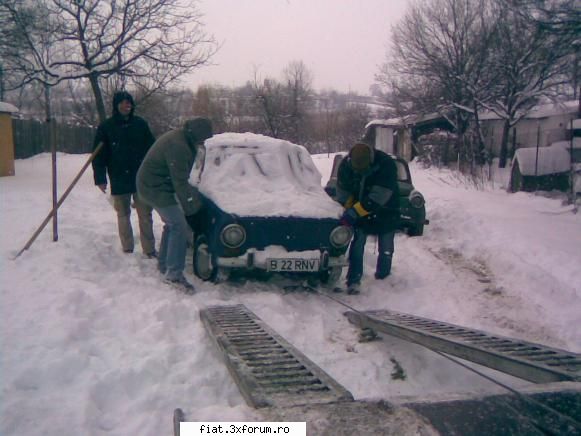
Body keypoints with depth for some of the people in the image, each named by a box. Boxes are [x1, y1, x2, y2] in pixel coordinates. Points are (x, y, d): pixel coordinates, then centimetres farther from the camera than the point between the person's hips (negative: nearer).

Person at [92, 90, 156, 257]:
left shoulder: (141, 124, 3)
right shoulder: (106, 127, -1)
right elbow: (99, 155, -1)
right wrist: (100, 178, -7)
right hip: (119, 181, 0)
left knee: (145, 216, 3)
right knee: (123, 216, 11)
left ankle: (149, 250, 10)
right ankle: (127, 250, 22)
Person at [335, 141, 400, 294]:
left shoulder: (386, 164, -31)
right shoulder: (346, 164, -19)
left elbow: (377, 197, -35)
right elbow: (343, 193, -7)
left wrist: (352, 213, -37)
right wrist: (345, 213, -18)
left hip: (385, 212, -2)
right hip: (359, 212, 2)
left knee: (386, 248, 10)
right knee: (357, 244, -7)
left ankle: (383, 275, 33)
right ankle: (353, 281, -4)